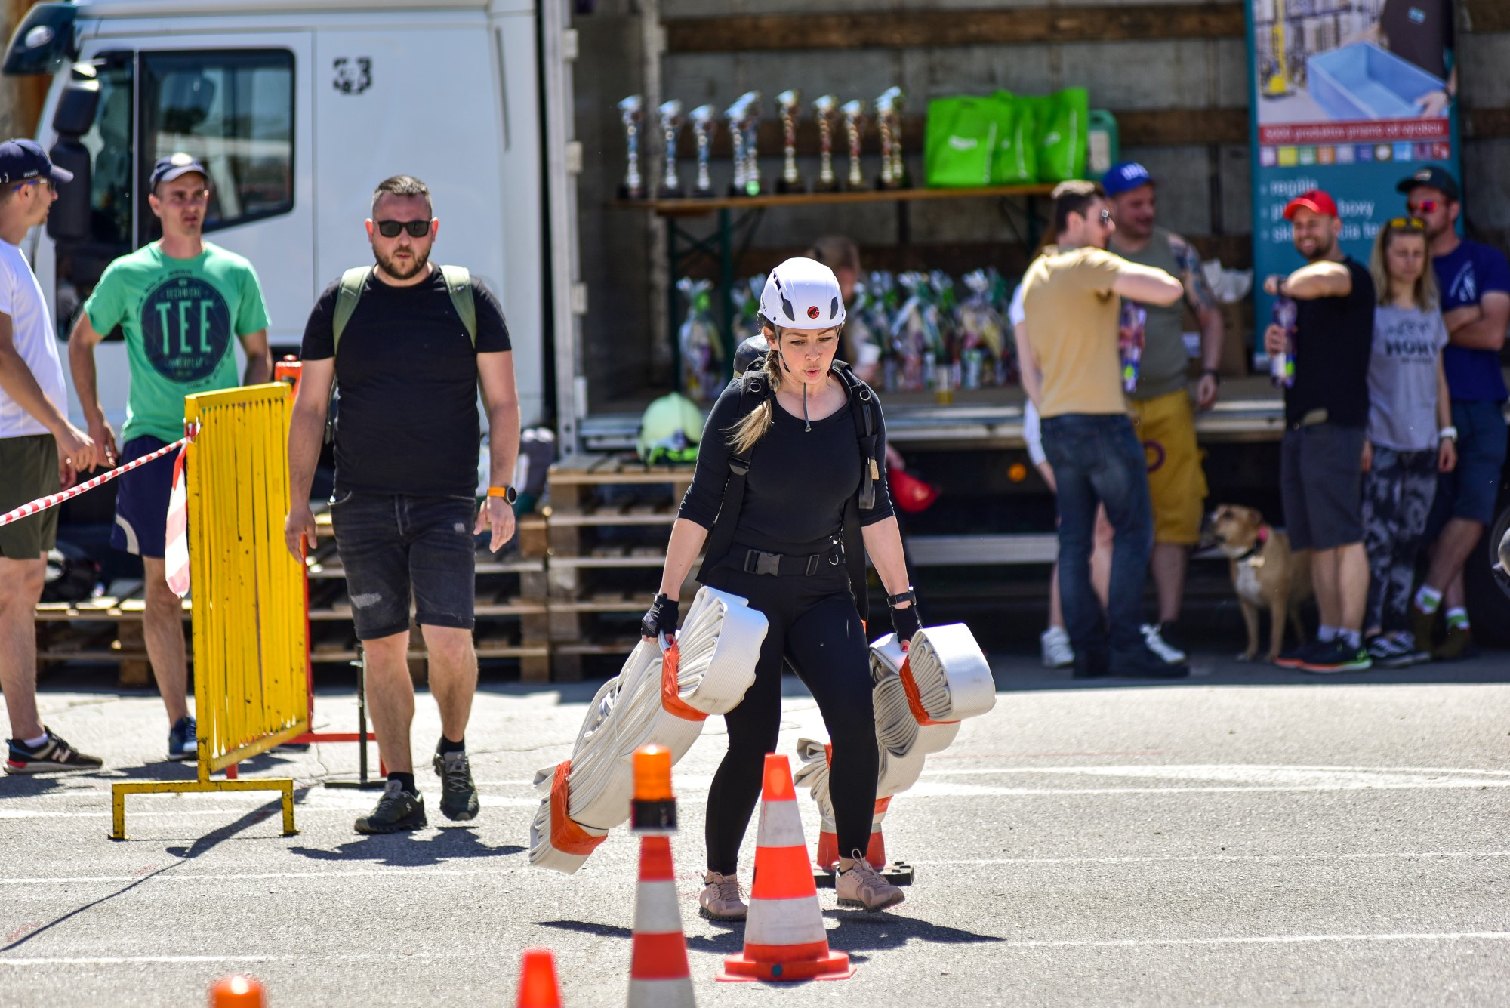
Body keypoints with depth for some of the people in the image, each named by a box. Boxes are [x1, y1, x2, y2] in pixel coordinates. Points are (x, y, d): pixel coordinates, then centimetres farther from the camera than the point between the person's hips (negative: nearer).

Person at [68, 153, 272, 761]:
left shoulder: (235, 273, 6)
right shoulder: (128, 274, 3)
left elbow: (259, 354, 15)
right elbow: (81, 341, 15)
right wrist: (94, 422, 8)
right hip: (151, 439, -1)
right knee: (163, 586, -1)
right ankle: (179, 723, 1)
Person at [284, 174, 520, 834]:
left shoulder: (469, 300, 5)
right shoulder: (339, 304, 8)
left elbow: (502, 404, 6)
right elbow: (309, 409, 11)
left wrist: (500, 491, -5)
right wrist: (299, 502, 5)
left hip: (445, 502, -2)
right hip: (363, 506, 2)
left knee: (448, 637, -13)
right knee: (381, 648, 2)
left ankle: (453, 752, 13)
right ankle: (400, 789, 8)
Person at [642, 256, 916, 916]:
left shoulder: (859, 407, 0)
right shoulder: (743, 406, -10)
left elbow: (874, 512, 9)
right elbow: (699, 508, -5)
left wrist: (902, 604, 11)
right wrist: (666, 602, -6)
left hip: (822, 590, 3)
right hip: (742, 589, -3)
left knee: (857, 722, -14)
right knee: (753, 744, -5)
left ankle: (855, 868, 0)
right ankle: (718, 880, 13)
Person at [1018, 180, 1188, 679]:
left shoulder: (1035, 275, 15)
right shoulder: (1091, 265, -11)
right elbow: (1169, 290, -22)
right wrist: (1145, 274, 0)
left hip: (1055, 423, 8)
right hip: (1100, 419, -8)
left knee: (1074, 539, 6)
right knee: (1133, 531, -3)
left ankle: (1087, 648, 4)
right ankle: (1126, 646, -8)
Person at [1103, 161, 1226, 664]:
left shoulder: (1175, 251, 9)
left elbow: (1209, 315, 16)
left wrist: (1209, 371, 3)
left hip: (1170, 399, 2)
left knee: (1176, 514, -3)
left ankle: (1166, 627, -2)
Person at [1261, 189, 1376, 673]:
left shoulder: (1351, 275, -7)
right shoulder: (1302, 286, 22)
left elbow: (1321, 281, -32)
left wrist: (1282, 286, -13)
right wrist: (1278, 343, 8)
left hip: (1335, 422, -9)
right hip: (1299, 424, 9)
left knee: (1343, 536, -10)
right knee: (1317, 541, 9)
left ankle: (1351, 642, -12)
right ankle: (1328, 634, 13)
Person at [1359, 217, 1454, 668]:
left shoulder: (1430, 314, 14)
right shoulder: (1369, 311, -3)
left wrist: (1446, 432, 12)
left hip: (1423, 443, 6)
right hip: (1381, 442, -6)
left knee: (1409, 541, 6)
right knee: (1378, 538, -10)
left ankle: (1397, 628, 9)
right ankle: (1371, 631, -10)